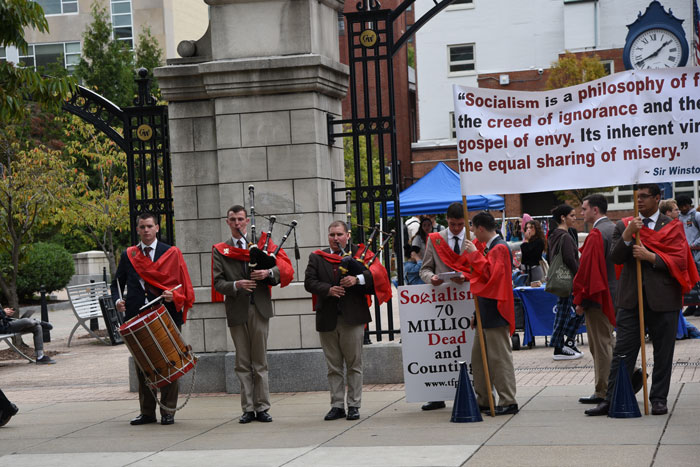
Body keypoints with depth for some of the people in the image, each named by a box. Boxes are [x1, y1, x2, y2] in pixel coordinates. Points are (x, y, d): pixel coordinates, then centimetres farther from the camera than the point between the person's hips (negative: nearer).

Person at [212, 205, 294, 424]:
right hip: (237, 311, 0)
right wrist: (236, 285, -18)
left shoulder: (262, 244, 11)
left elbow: (285, 269, 4)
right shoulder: (219, 251, 10)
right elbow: (218, 283, 2)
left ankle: (262, 408, 4)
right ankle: (248, 409, 5)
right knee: (243, 364, 2)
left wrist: (268, 272, -17)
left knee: (260, 362, 2)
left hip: (260, 309, 0)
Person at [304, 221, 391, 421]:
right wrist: (328, 290, -15)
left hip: (352, 317, -2)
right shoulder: (317, 258, 11)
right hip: (327, 319, 2)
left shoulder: (358, 253, 5)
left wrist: (358, 279, -23)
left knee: (354, 365, 2)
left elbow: (377, 271, -7)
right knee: (333, 366, 7)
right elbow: (309, 282, 1)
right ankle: (337, 406, 12)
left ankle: (354, 405, 8)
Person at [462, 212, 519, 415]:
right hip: (486, 311, 11)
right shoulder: (488, 247, 17)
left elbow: (490, 273, -24)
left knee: (499, 357, -8)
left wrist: (475, 254, -19)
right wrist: (469, 277, 16)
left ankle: (508, 402, -5)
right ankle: (483, 400, 19)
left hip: (495, 312, -11)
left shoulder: (500, 248, -14)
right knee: (478, 356, 13)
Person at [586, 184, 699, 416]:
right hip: (631, 298, 1)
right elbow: (615, 258, -1)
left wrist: (650, 256, -13)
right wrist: (627, 235, -15)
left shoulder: (672, 227, 5)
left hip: (662, 299, -1)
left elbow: (679, 261, -4)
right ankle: (611, 399, 1)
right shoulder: (624, 225, 10)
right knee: (622, 351, -1)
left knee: (663, 353, 5)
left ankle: (659, 399, 14)